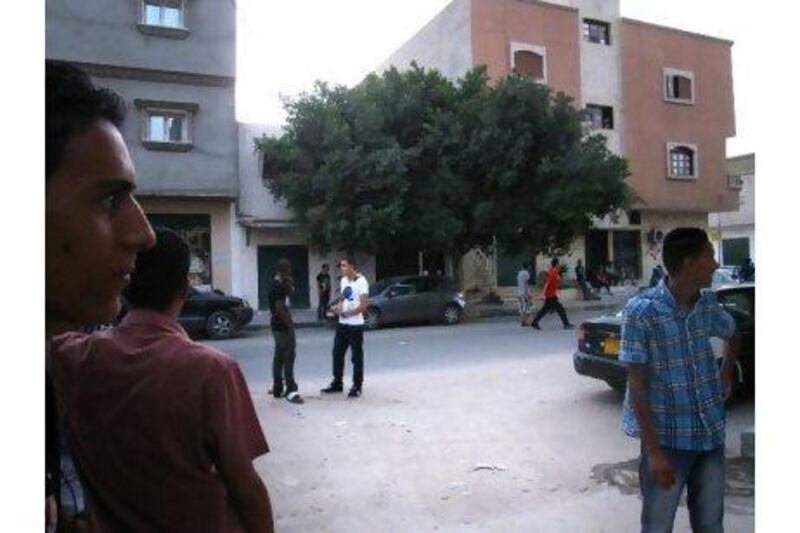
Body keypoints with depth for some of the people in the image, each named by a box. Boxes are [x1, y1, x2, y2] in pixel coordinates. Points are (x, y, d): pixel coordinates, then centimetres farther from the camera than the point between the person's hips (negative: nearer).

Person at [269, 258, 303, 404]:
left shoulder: (277, 284, 12)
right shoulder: (279, 286, -19)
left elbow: (291, 291, 23)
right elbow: (280, 308, -23)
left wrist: (290, 284, 4)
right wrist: (290, 325, -20)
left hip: (278, 326, 10)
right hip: (283, 326, -10)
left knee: (279, 357, 13)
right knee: (288, 358, -8)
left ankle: (278, 389, 20)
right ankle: (291, 390, -5)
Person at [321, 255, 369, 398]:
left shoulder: (361, 282, -13)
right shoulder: (343, 280, 10)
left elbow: (363, 306, -17)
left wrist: (347, 313, -21)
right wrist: (338, 307, 0)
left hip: (355, 325, -7)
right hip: (342, 324, 7)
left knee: (357, 356, 3)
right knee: (337, 353, 13)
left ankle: (357, 386, 15)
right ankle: (337, 383, 27)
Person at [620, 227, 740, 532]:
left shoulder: (708, 303, 1)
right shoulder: (642, 310, -18)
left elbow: (733, 335, 26)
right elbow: (637, 385, -17)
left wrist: (726, 374, 12)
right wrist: (653, 451, -18)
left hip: (711, 434, 6)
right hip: (668, 438, -5)